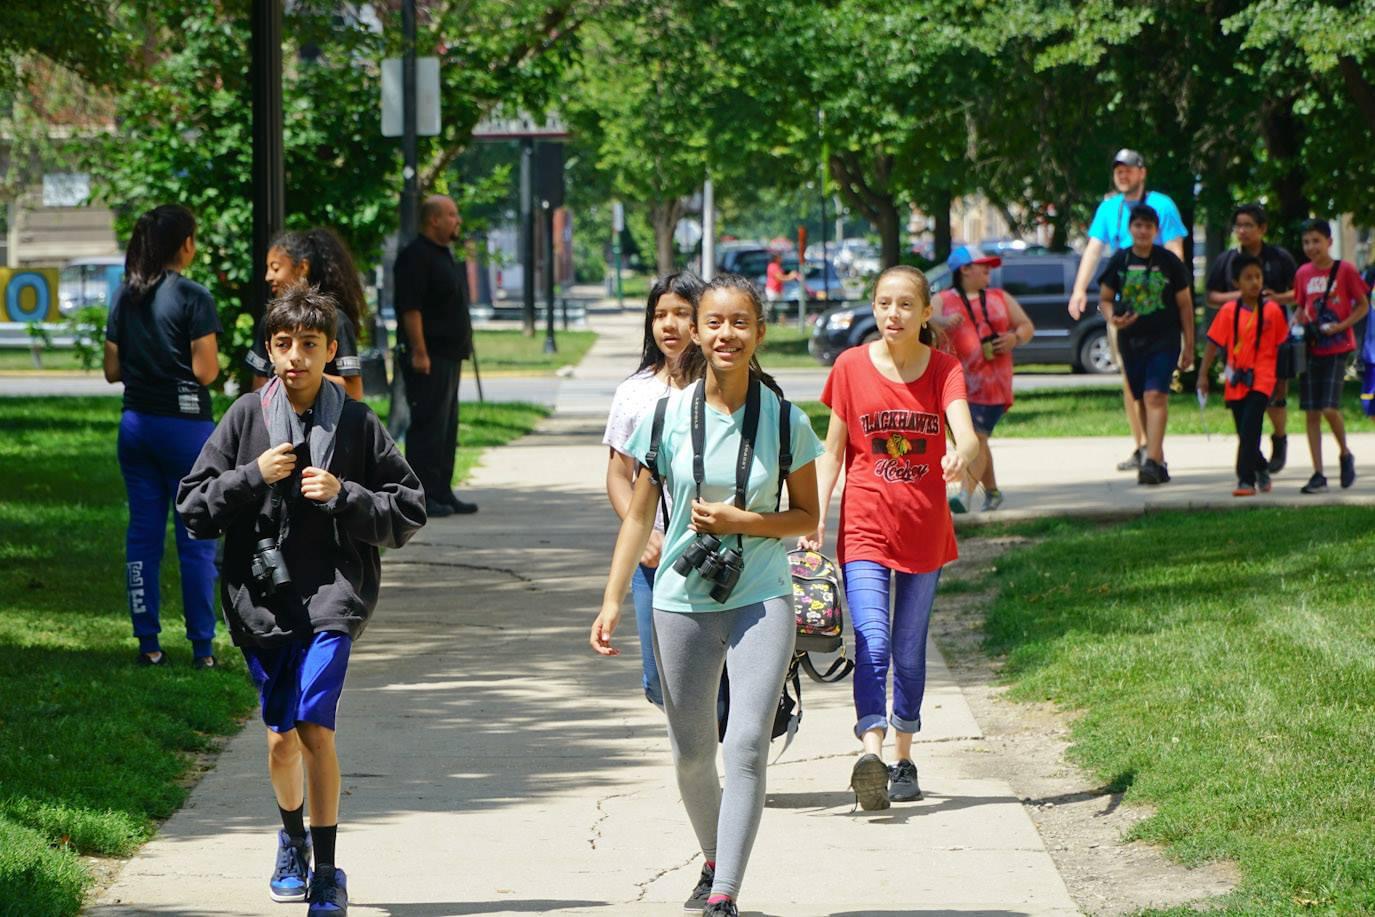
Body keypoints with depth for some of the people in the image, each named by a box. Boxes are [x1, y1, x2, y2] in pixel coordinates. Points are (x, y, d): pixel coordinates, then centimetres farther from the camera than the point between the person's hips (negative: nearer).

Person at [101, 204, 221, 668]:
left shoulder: (124, 297, 6)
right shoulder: (193, 297, -12)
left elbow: (112, 370, 7)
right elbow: (206, 370, -15)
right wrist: (213, 360, 5)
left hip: (135, 422, 5)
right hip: (185, 422, -5)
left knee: (142, 534, 9)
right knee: (196, 539, 1)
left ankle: (147, 642, 9)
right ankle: (202, 647, 2)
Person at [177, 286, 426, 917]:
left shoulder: (357, 424, 1)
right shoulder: (246, 418, 3)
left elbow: (408, 513, 4)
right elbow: (193, 508, 4)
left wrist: (343, 496, -11)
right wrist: (252, 477, -11)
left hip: (333, 593, -2)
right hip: (261, 596, 2)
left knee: (314, 727, -16)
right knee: (282, 736, 11)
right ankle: (292, 838, 39)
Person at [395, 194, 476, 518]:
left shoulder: (442, 255, 19)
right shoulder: (416, 257, -13)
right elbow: (410, 308, -20)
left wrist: (462, 347, 22)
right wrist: (419, 352, -24)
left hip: (448, 356, 10)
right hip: (428, 358, -10)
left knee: (446, 427, 12)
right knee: (428, 426, -11)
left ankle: (442, 493, 17)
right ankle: (421, 495, -10)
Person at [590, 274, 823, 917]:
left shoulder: (785, 420, -2)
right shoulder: (667, 416, 0)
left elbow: (807, 516, 6)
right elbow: (638, 514, 6)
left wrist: (743, 521, -12)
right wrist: (613, 600, 0)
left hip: (760, 599, -2)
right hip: (682, 600, 2)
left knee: (747, 745, -16)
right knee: (691, 753, 11)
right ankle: (714, 863, 36)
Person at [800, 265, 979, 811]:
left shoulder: (944, 370, -1)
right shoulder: (851, 367, -1)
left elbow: (966, 434, -17)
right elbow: (833, 450, 4)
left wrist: (962, 454, -41)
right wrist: (815, 517, -5)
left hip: (924, 530, 1)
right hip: (865, 526, -1)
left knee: (910, 652, 11)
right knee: (872, 645, -17)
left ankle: (904, 760, 22)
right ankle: (871, 752, -30)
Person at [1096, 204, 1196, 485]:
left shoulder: (1169, 262, -1)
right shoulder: (1119, 261, 5)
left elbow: (1184, 304, 4)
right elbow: (1105, 298, 12)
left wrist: (1189, 346, 4)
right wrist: (1112, 318, -12)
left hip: (1164, 339, -4)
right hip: (1130, 340, 4)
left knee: (1155, 397, -18)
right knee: (1142, 401, 11)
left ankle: (1152, 461, -27)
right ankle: (1159, 461, 23)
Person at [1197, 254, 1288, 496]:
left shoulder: (1272, 310, -3)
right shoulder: (1229, 310, 0)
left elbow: (1282, 344, 5)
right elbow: (1214, 342, 3)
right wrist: (1203, 374, 0)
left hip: (1261, 379, -3)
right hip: (1236, 381, 3)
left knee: (1250, 428, -16)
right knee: (1244, 432, 11)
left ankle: (1246, 480, -15)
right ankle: (1261, 471, 32)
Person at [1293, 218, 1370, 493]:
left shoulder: (1345, 270, -5)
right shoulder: (1303, 274, 8)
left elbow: (1363, 306, -1)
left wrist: (1340, 326, -14)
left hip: (1337, 348, -5)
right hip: (1310, 348, 5)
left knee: (1329, 408, -15)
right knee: (1311, 413, 1)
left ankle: (1345, 454, 12)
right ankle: (1318, 475, 6)